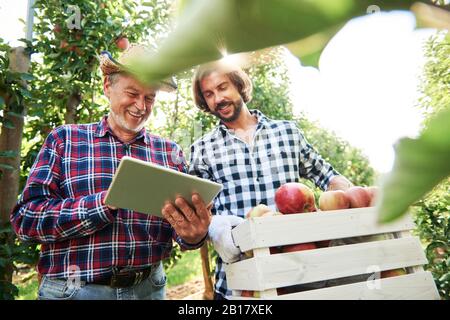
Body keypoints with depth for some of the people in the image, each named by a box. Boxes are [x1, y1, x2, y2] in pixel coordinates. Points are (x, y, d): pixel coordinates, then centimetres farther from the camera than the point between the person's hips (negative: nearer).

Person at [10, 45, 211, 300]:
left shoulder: (170, 152, 4)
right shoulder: (64, 140, 0)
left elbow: (189, 219, -2)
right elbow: (26, 219, -10)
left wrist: (194, 234, -27)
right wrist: (109, 201, -23)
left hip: (148, 289, 3)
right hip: (73, 290, -2)